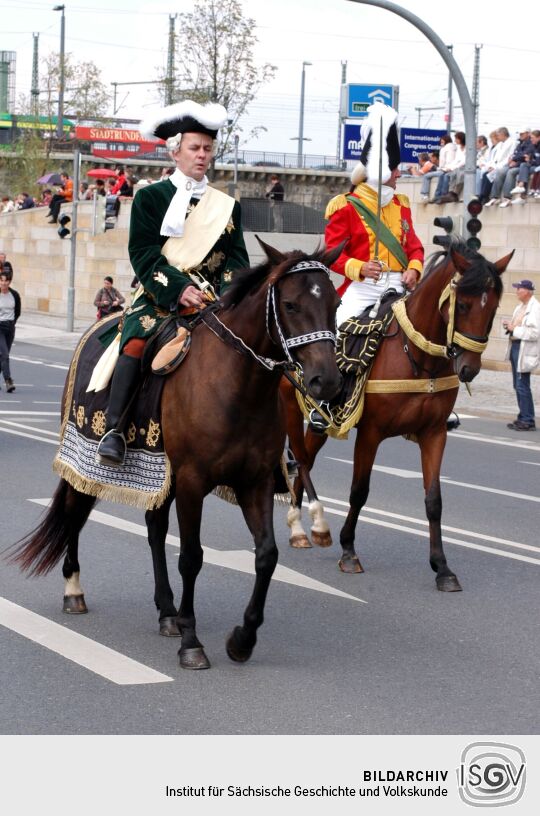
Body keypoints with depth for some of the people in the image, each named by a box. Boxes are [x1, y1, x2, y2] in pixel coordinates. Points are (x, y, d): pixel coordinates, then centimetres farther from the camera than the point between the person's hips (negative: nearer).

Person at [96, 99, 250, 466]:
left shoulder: (227, 206, 18)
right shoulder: (150, 198, 8)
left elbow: (236, 257, 10)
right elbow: (143, 253, -3)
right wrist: (178, 289, -17)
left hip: (212, 300, 3)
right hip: (160, 296, -3)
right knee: (138, 343, -32)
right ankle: (114, 429, -29)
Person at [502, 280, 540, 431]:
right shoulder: (520, 307, 16)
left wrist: (514, 329, -17)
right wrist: (509, 326, 8)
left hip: (525, 351, -10)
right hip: (515, 347, 10)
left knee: (522, 386, -10)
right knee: (518, 386, 13)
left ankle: (528, 421, -5)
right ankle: (523, 418, 21)